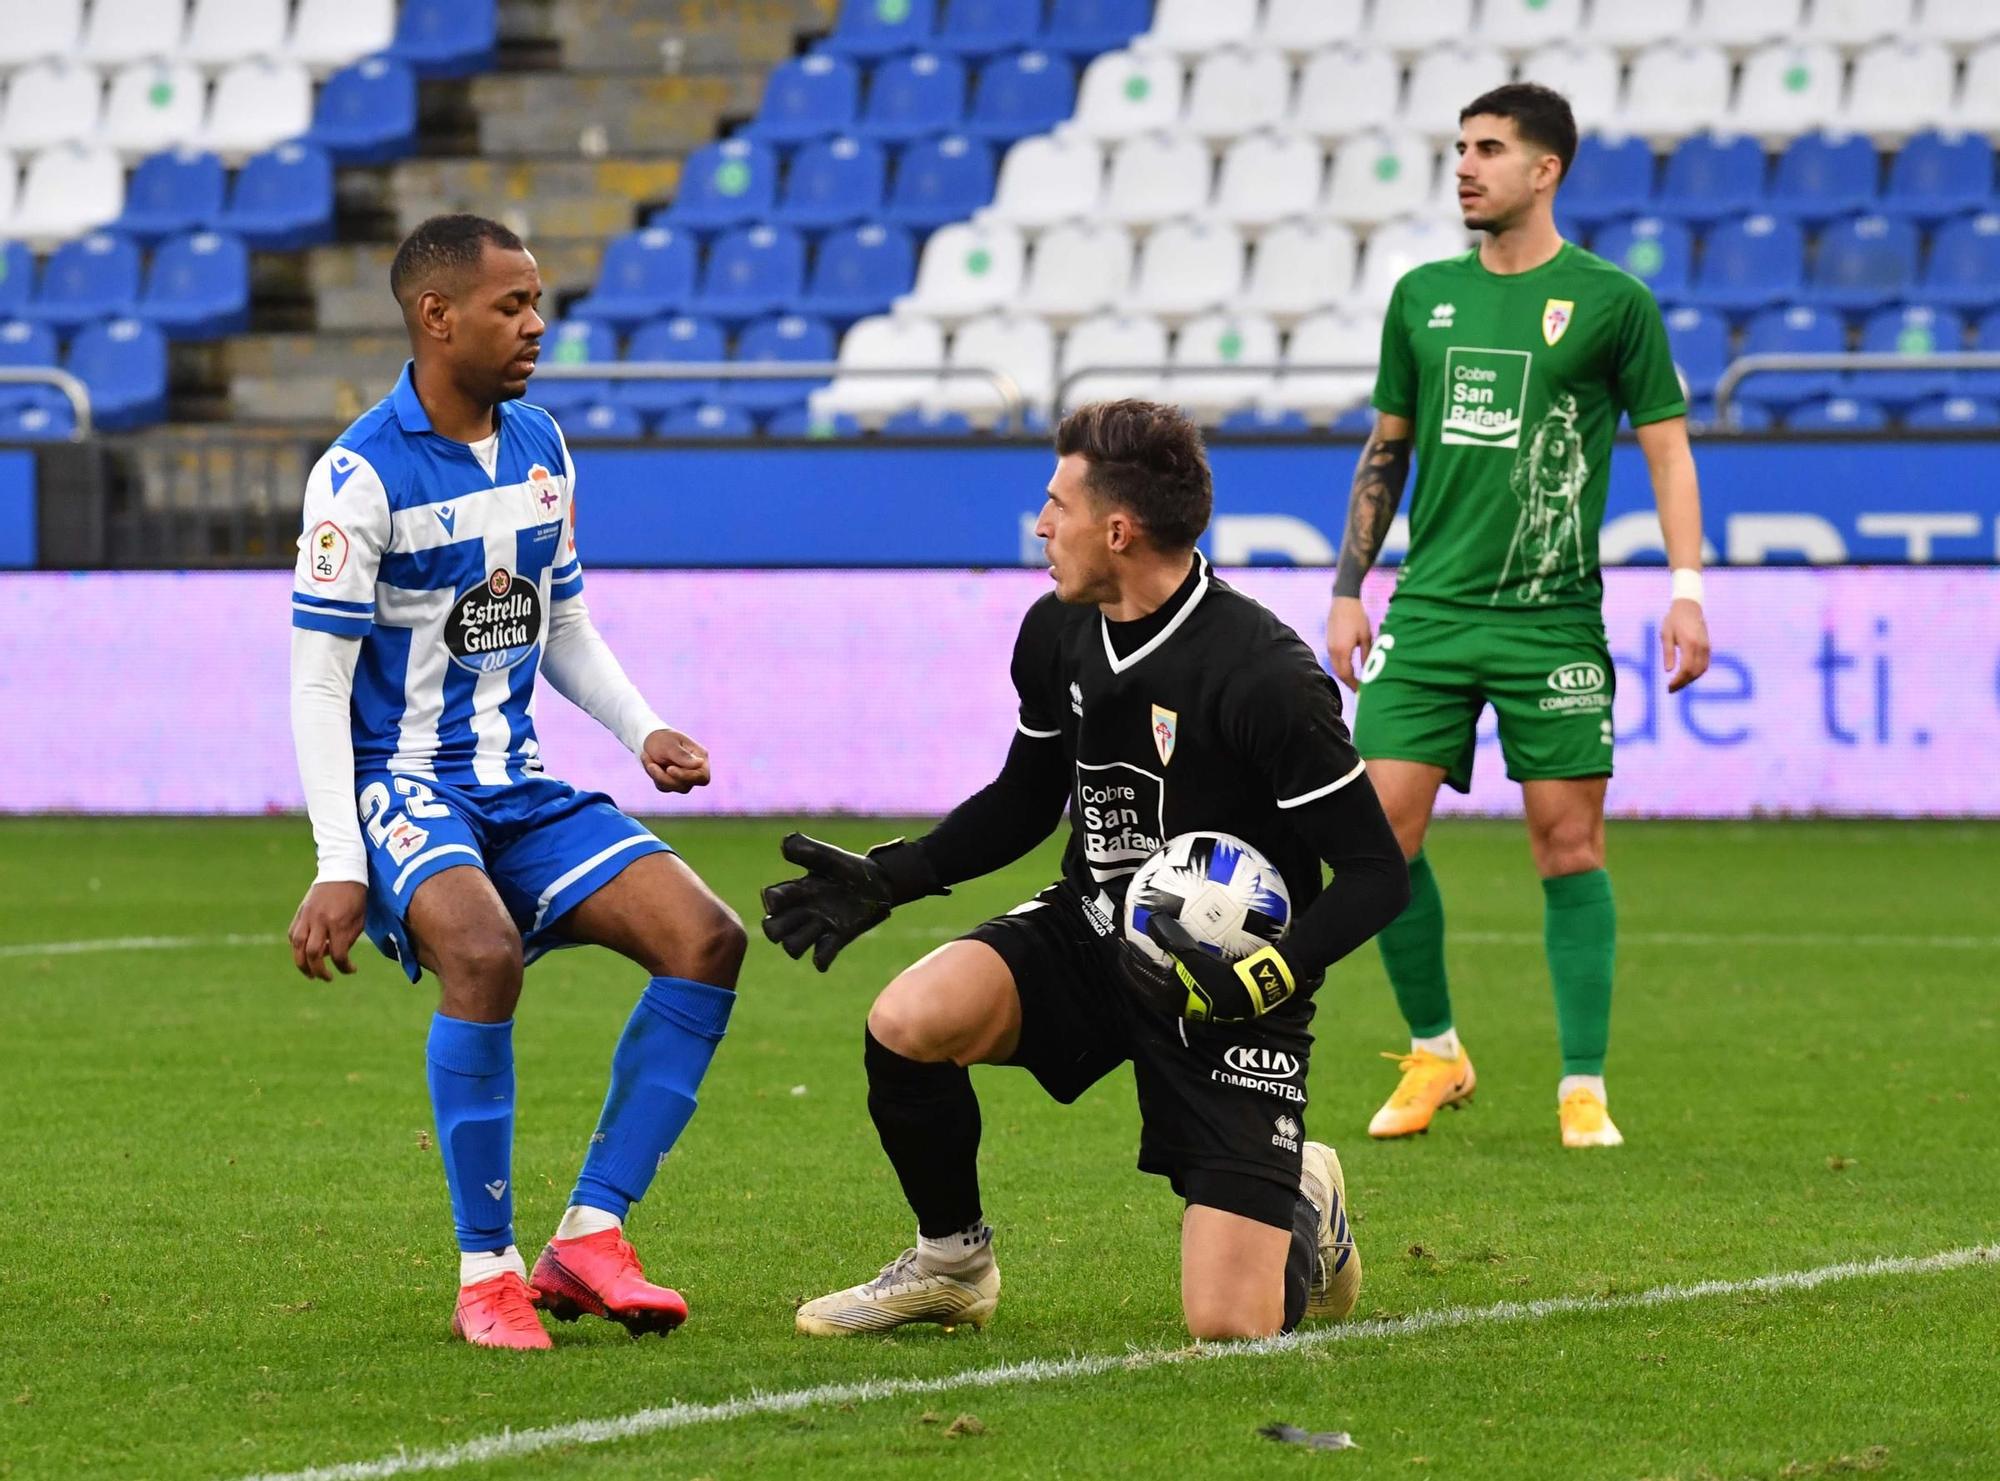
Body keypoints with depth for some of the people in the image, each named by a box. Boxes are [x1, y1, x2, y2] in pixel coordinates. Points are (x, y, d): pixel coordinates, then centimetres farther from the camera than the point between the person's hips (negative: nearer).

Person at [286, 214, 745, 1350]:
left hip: (517, 788, 7)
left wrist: (643, 733, 3)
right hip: (400, 787, -7)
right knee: (485, 949, -36)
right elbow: (319, 682, -13)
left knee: (707, 936, -12)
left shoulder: (541, 449, 9)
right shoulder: (362, 476, -13)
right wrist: (340, 868, -21)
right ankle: (487, 1272, -24)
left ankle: (591, 1236, -10)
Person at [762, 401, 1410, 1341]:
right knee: (906, 1021, -26)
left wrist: (1251, 984, -29)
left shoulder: (1266, 679, -22)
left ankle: (1302, 1212, 25)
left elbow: (1377, 875, -17)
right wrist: (885, 879, 5)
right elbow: (1025, 803, 18)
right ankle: (951, 1263, 2)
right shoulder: (1056, 636, -1)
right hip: (1088, 935, 5)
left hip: (1226, 991, -5)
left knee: (1229, 1325, -14)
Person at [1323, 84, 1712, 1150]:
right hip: (1429, 610, 3)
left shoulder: (1611, 300, -1)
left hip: (1554, 615, -3)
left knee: (1569, 844, -3)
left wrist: (1686, 590, -8)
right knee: (1382, 831, -5)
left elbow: (1666, 445, 1)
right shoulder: (1424, 295, 11)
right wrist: (1348, 590, 13)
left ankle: (1583, 1089, 5)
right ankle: (1433, 1055, 13)